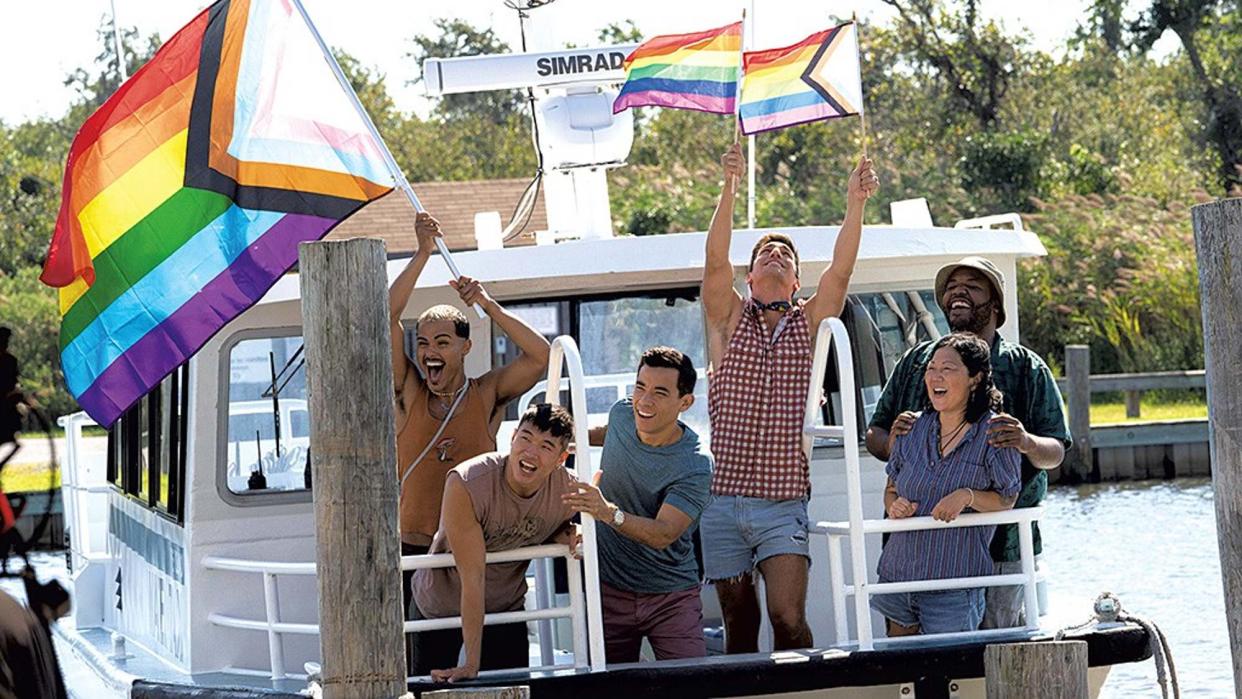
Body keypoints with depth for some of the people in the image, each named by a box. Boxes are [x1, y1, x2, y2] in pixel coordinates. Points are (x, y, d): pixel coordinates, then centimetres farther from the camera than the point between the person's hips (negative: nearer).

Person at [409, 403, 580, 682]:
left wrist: (564, 535, -19)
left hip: (506, 607, 3)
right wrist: (472, 665, -31)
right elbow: (473, 576, -33)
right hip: (441, 605, -3)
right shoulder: (466, 484, -33)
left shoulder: (568, 491, -19)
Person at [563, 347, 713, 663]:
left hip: (672, 598, -4)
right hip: (609, 589, 4)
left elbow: (663, 534, -31)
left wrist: (608, 513, -44)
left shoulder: (695, 466, -19)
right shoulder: (621, 414, -2)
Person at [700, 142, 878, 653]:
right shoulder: (730, 319, 8)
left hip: (783, 503, -1)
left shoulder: (809, 322, 10)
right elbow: (715, 262, -8)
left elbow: (841, 270, -5)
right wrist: (729, 189, -20)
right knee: (739, 622, 6)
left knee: (788, 617, -14)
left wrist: (855, 204, -16)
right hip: (724, 500, 1)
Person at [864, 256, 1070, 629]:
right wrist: (890, 442, -7)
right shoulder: (917, 361, 16)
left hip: (1000, 545, -2)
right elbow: (874, 435, 18)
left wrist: (1026, 443, -21)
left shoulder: (1026, 368, 8)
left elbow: (1055, 453, 3)